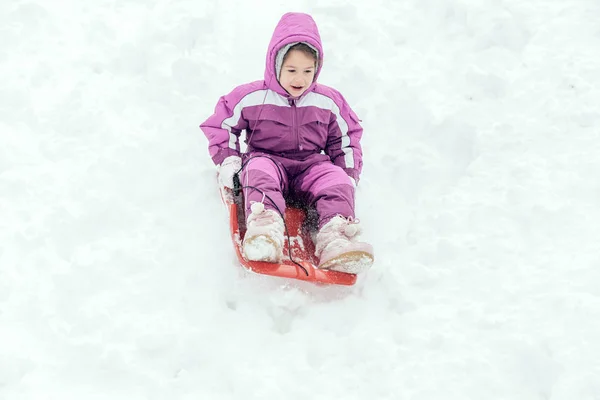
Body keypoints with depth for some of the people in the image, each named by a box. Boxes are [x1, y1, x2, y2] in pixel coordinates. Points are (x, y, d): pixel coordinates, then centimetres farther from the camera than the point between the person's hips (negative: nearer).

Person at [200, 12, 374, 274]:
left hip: (312, 165, 2)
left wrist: (349, 173, 4)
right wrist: (227, 159, -6)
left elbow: (346, 138, 17)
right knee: (258, 172, -37)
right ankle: (264, 229, -63)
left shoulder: (329, 102, 7)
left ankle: (335, 240, -52)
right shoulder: (251, 97, -1)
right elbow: (221, 125, 8)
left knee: (337, 181, -29)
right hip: (267, 159, -2)